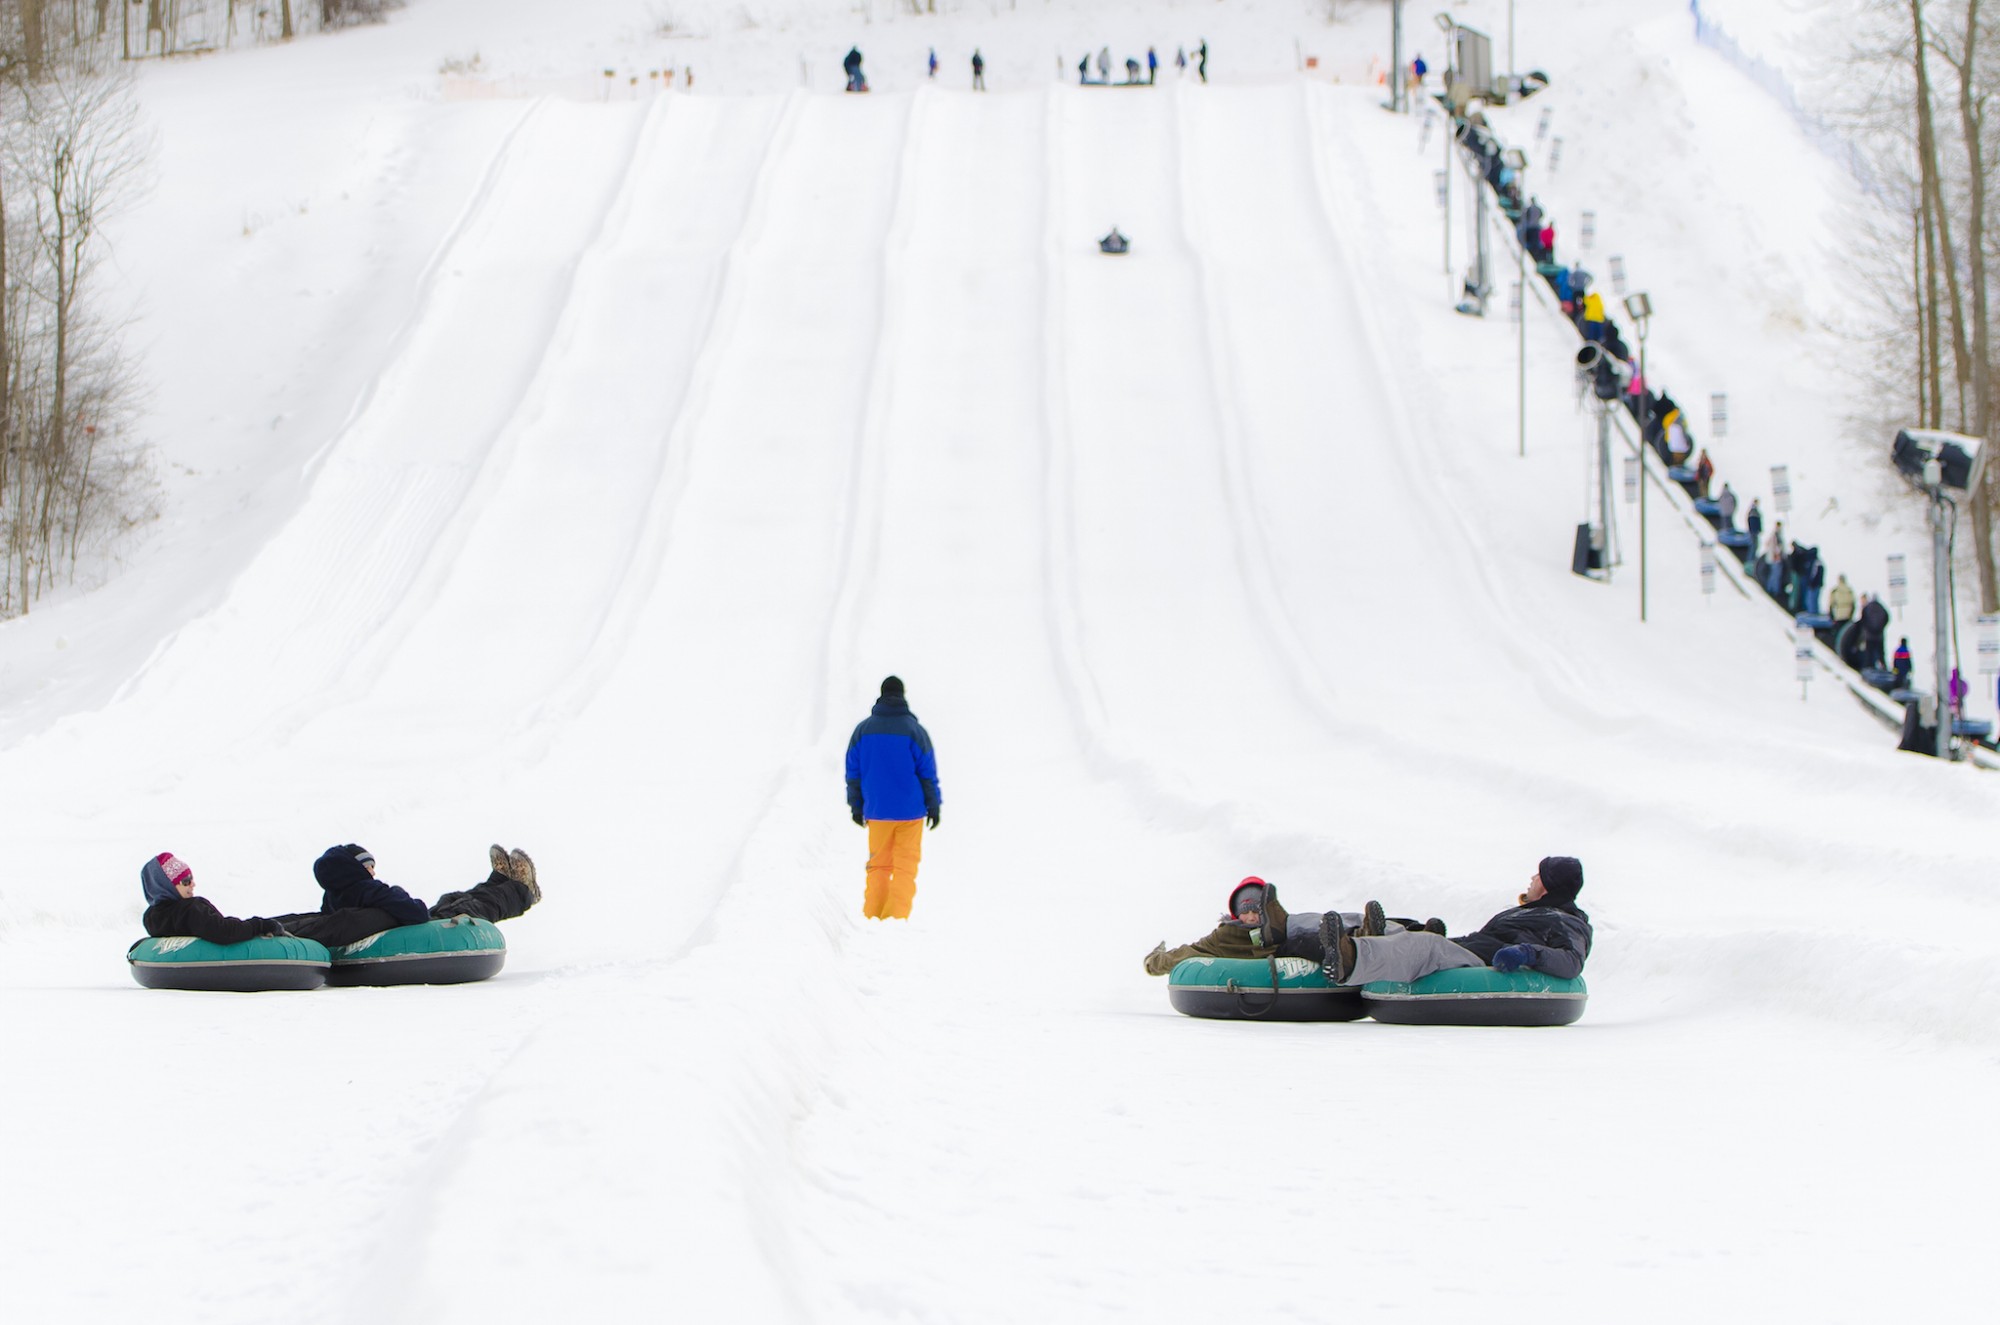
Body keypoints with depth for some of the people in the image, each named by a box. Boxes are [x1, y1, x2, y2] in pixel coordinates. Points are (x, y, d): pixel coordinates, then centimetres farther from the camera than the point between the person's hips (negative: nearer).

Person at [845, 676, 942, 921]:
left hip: (876, 811, 2)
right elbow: (928, 772, -3)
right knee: (905, 867, 2)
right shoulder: (914, 730, -7)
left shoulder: (863, 729, 2)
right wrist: (934, 806, 6)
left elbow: (853, 771, 6)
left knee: (878, 866, 12)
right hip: (909, 810, -2)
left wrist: (856, 805, 15)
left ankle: (872, 918, 7)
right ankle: (896, 917, -7)